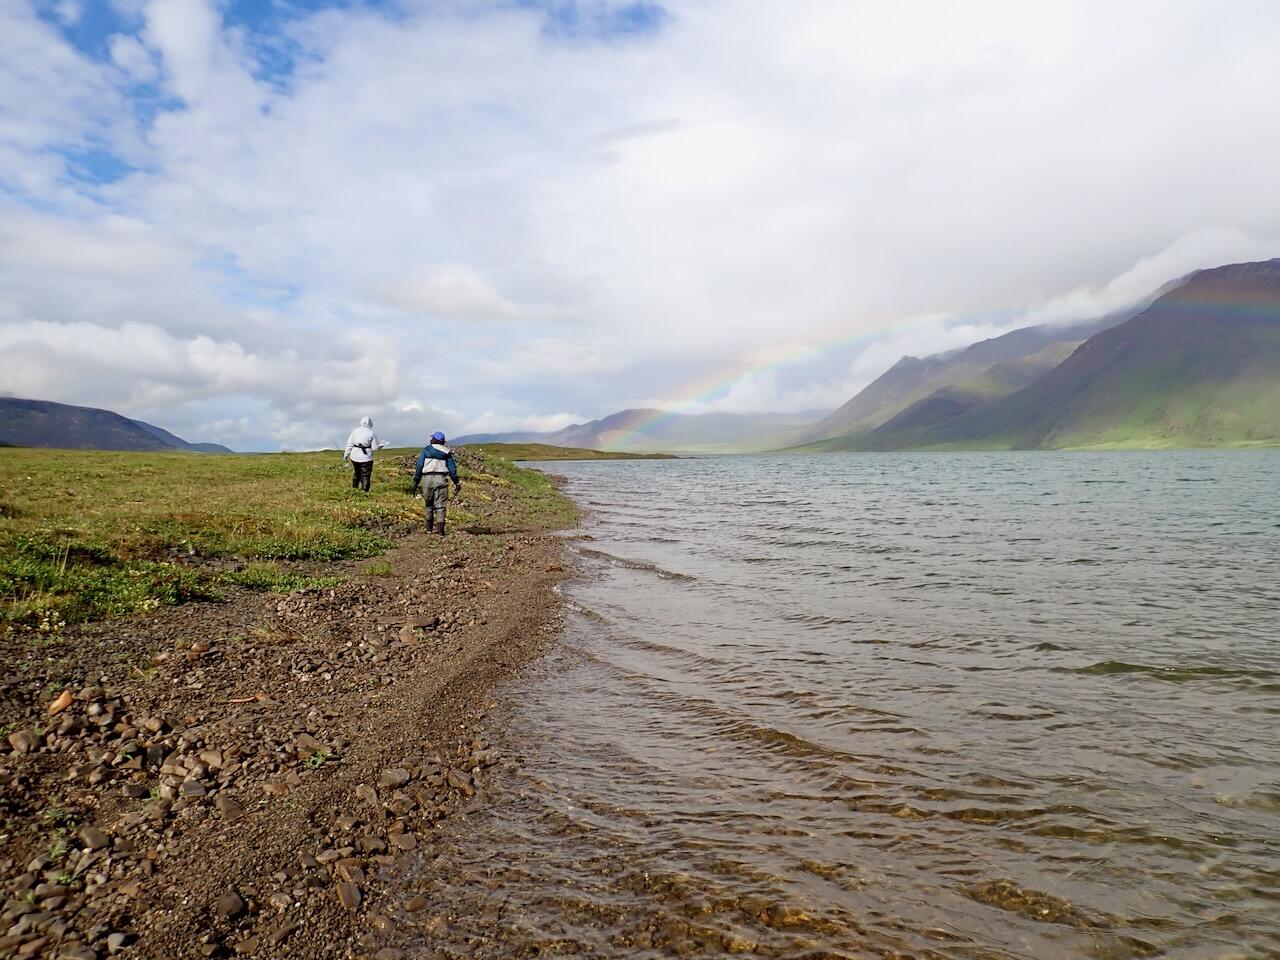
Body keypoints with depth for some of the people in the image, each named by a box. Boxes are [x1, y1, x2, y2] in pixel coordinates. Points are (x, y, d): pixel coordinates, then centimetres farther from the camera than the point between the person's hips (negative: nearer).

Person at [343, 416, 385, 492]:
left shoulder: (355, 431, 2)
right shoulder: (371, 433, -8)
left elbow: (349, 444, 3)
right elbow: (375, 447, -6)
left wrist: (346, 455, 10)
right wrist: (381, 444, 13)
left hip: (355, 457, 4)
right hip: (366, 458, -4)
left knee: (356, 472, 24)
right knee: (365, 476, 4)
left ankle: (354, 487, 35)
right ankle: (365, 491, 2)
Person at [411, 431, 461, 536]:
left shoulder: (426, 450, 4)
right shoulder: (446, 452, 9)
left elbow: (419, 467, 1)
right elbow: (452, 469, 8)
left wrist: (415, 482, 3)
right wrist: (456, 483, 15)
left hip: (427, 478, -1)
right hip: (441, 479, 1)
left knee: (428, 504, 15)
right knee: (440, 505, 2)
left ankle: (429, 528, 21)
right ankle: (440, 530, -5)